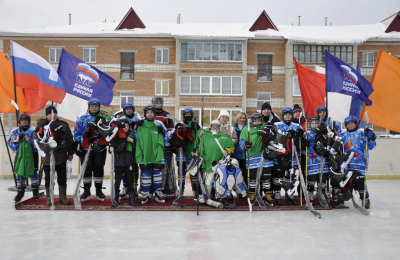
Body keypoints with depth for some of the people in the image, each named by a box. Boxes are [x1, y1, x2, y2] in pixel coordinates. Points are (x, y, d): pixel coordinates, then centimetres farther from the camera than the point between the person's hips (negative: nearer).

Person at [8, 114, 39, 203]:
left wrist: (30, 140, -25)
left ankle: (35, 191, 16)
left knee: (33, 172, 2)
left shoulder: (34, 130, -5)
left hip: (32, 154, -2)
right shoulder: (15, 131, 4)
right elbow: (10, 143, 4)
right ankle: (20, 192, 13)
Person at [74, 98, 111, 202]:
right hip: (86, 148, 1)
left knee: (99, 169, 6)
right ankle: (86, 191, 17)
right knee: (86, 169, 4)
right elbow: (77, 133, 8)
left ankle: (99, 191, 19)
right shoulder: (82, 118, 7)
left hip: (100, 148, 0)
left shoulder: (103, 116, 5)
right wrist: (77, 144, 1)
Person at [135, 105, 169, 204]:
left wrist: (163, 132, -9)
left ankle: (158, 192, 18)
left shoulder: (159, 124, 7)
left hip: (157, 154, 1)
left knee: (157, 173, 7)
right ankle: (145, 193, 12)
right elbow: (136, 137, 9)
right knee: (145, 173, 2)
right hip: (144, 154, -1)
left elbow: (166, 139, 11)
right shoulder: (140, 124, 5)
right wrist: (137, 127, -5)